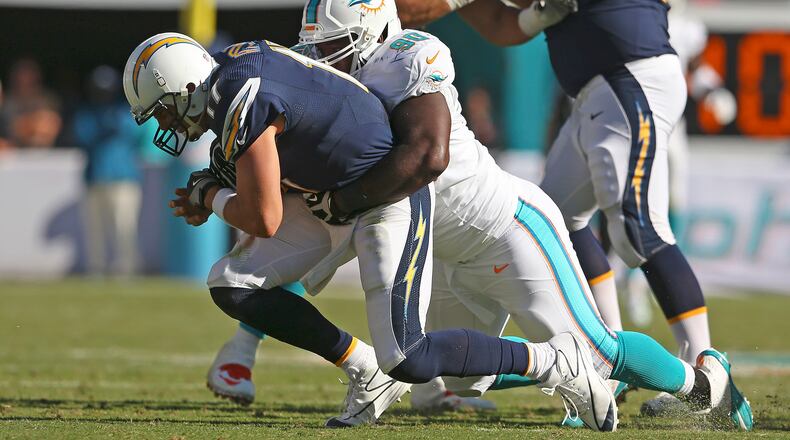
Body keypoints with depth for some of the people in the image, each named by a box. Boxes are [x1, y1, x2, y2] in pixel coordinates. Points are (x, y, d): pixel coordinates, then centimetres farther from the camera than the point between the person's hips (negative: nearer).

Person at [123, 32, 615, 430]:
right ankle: (367, 373, 8)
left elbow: (265, 221, -21)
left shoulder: (243, 104, -26)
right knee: (231, 286, 0)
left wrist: (210, 198, -3)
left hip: (389, 202, -10)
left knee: (407, 360, -17)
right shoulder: (233, 64, 2)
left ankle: (555, 362, 1)